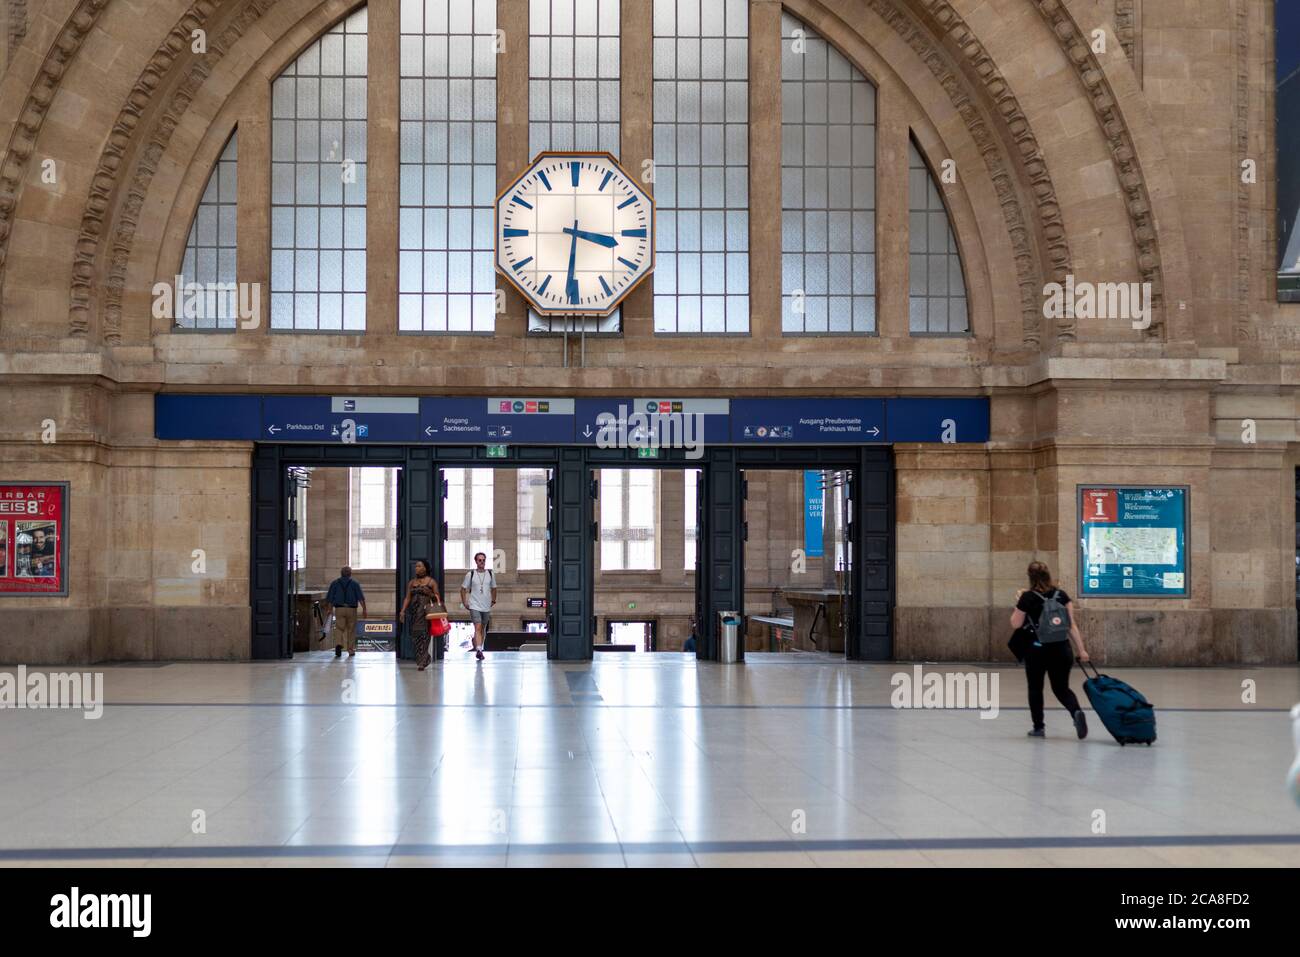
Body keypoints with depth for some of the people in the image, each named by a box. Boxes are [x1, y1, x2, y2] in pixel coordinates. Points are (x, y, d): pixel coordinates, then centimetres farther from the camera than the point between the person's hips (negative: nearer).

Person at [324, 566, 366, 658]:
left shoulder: (334, 583, 6)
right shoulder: (355, 583, 2)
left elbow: (329, 598, 3)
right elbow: (361, 597, -7)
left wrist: (327, 609, 12)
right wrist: (364, 609, -7)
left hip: (339, 609, 0)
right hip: (351, 609, 0)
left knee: (339, 629, 0)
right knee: (351, 630, 10)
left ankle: (338, 645, -26)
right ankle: (351, 651, 15)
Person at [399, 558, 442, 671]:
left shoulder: (431, 582, 4)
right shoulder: (411, 582, 15)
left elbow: (438, 597, 5)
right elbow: (407, 598, 12)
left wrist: (430, 594, -14)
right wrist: (403, 611, 2)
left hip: (426, 611, -4)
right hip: (414, 612, 4)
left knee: (423, 635, -11)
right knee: (415, 635, 2)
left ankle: (421, 662, -12)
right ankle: (425, 658, 20)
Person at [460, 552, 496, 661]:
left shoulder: (490, 574, 5)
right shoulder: (471, 574, -3)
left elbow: (494, 588, 19)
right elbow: (463, 588, 5)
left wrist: (493, 600, 11)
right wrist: (464, 602, 0)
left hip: (486, 607, 4)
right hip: (474, 606, -4)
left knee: (483, 629, 13)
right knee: (478, 628, -17)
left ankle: (479, 649, 26)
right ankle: (478, 650, -25)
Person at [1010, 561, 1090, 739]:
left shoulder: (1028, 597, -9)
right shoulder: (1061, 595, 2)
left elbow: (1015, 624, -1)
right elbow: (1072, 624, 0)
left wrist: (1018, 602, 10)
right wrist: (1081, 650, 2)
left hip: (1036, 650, -3)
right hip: (1060, 649, 3)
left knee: (1035, 688, 15)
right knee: (1062, 688, 12)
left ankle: (1039, 727, 19)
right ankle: (1077, 712, -16)